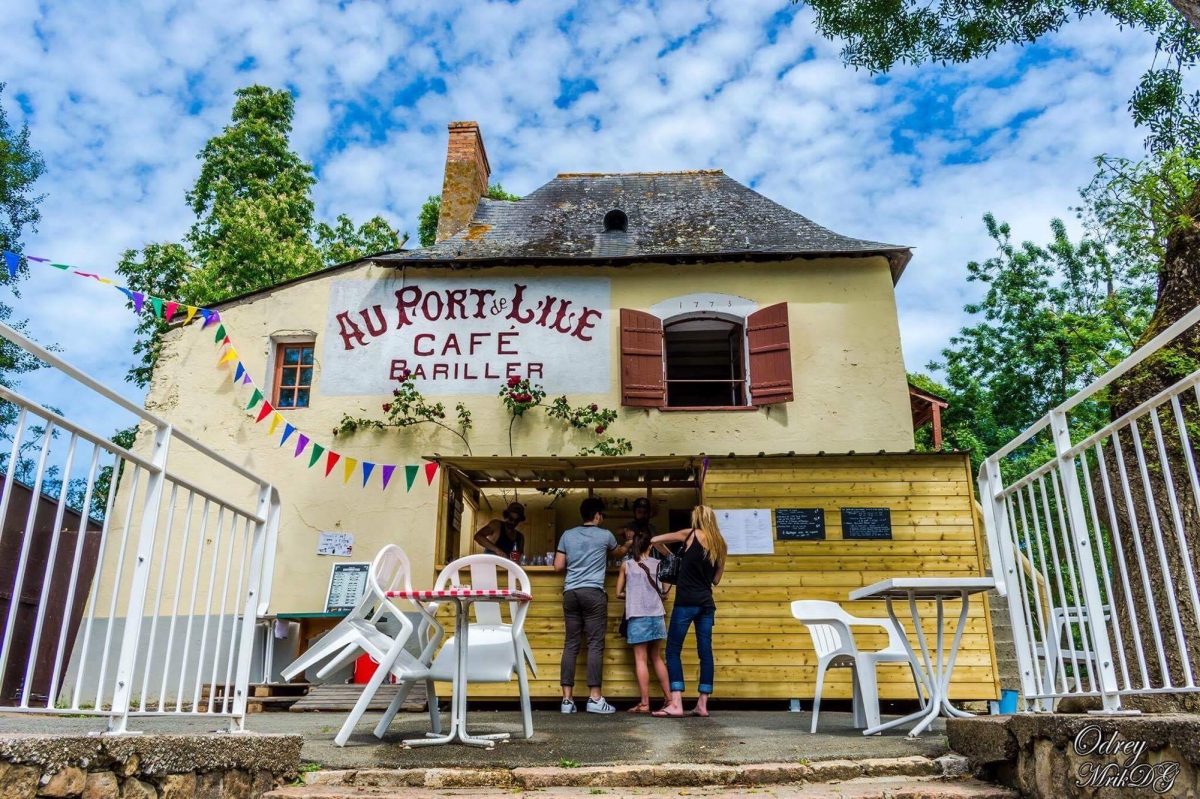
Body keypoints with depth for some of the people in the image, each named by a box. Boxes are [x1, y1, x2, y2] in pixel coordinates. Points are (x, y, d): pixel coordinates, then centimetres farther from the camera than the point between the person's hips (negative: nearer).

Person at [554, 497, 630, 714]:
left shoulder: (567, 535, 13)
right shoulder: (605, 535, 6)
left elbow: (558, 566, 13)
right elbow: (619, 553, 27)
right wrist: (628, 545, 49)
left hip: (570, 593, 4)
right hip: (593, 592, -4)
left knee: (571, 644, 4)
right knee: (595, 644, -2)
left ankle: (567, 699, 3)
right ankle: (594, 698, -3)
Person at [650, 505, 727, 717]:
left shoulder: (690, 535, 0)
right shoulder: (720, 544, 12)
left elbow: (655, 540, 7)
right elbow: (716, 579, 16)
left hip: (686, 602, -5)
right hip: (706, 603, 5)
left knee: (673, 651, -1)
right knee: (705, 652, 6)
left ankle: (676, 704, -7)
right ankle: (702, 704, 8)